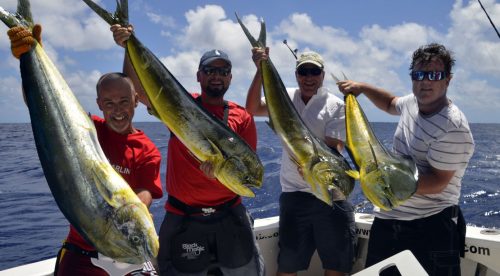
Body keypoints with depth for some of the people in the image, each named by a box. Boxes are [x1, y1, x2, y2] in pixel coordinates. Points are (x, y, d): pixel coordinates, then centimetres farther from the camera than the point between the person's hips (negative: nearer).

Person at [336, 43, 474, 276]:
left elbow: (437, 183, -21)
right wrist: (362, 87, 15)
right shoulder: (413, 102, 5)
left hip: (431, 228, -7)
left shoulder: (453, 128, -19)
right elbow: (391, 103, 30)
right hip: (387, 220, 8)